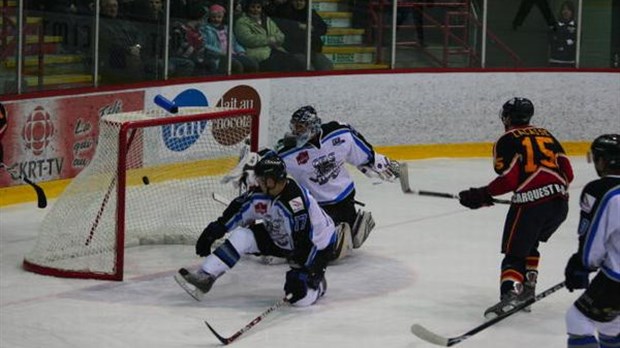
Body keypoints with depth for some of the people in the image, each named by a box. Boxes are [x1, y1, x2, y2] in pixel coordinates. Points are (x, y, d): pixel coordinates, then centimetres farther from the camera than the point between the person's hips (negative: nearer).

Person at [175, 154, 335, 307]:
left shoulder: (296, 203, -36)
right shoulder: (260, 194, -13)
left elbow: (304, 243, -34)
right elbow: (236, 212, 1)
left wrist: (299, 274, -35)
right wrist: (211, 233, 1)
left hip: (316, 245, -7)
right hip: (279, 239, 7)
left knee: (300, 298, -21)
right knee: (241, 236, -12)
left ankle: (317, 284, 14)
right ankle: (204, 278, -10)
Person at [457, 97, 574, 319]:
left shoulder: (507, 141, 3)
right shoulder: (546, 135, 21)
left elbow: (508, 180, -9)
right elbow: (567, 172, 15)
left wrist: (482, 195, -1)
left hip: (531, 202, -6)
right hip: (560, 203, 6)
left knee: (514, 252, -1)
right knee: (529, 244, 27)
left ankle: (509, 294, -23)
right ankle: (527, 290, 23)